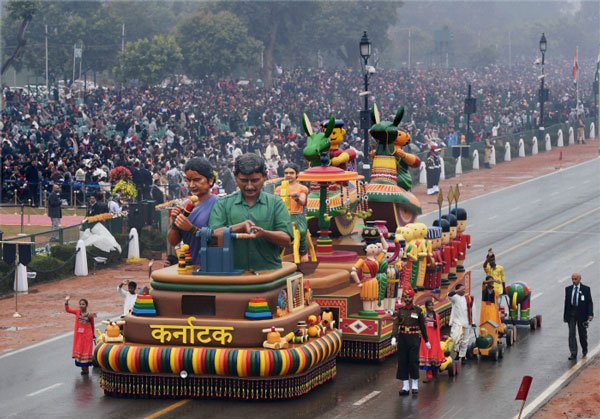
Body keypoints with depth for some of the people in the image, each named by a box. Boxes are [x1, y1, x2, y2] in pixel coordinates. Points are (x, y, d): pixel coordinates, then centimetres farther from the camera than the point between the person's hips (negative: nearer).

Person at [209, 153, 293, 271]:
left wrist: (264, 233, -14)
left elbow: (286, 240, 4)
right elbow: (214, 236, 2)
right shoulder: (223, 204, 13)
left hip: (269, 270, 0)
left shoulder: (275, 203, 12)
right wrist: (240, 227, -12)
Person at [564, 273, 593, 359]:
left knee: (582, 333, 11)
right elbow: (566, 302, 10)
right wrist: (565, 315, 8)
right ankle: (573, 354, -4)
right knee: (571, 334, -4)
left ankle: (584, 349, 35)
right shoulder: (568, 289, 7)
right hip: (571, 314, 2)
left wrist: (590, 314, -15)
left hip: (581, 314, -2)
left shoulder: (586, 289, -2)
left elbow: (589, 302, -4)